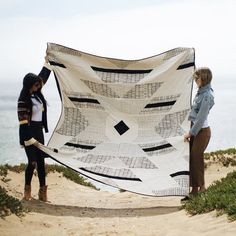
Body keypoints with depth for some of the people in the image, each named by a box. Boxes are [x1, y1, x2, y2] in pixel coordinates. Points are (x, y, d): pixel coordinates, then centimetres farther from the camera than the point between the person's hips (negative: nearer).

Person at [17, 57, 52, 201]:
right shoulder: (23, 100, -17)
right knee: (33, 162, -6)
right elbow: (23, 122, -18)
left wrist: (47, 62, 24)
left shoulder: (36, 93, 4)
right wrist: (30, 140, -19)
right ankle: (27, 190, 12)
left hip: (39, 131, 7)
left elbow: (44, 77, 21)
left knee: (41, 161, 6)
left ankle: (43, 192, 9)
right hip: (28, 133, -7)